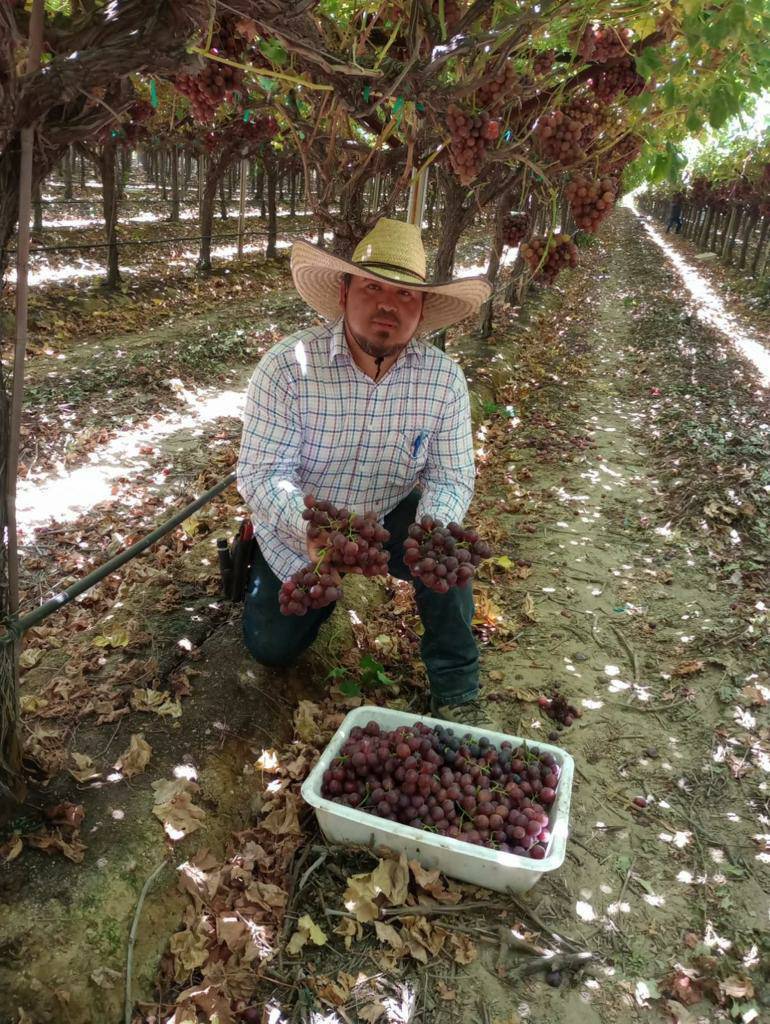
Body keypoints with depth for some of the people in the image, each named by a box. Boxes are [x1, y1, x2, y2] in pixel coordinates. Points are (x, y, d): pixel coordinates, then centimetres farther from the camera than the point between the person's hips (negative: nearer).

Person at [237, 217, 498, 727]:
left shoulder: (444, 378, -17)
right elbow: (262, 473, -26)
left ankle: (457, 691, -8)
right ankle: (256, 568, 40)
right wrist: (310, 530, -46)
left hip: (391, 515, 1)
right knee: (273, 648, 6)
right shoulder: (288, 365, -25)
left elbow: (451, 477, -15)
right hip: (300, 532, 0)